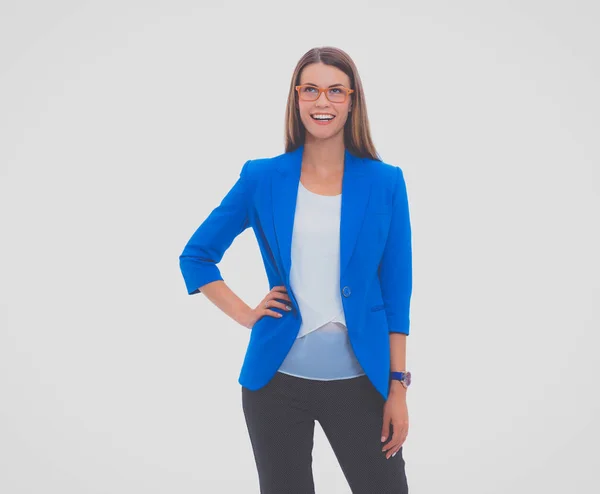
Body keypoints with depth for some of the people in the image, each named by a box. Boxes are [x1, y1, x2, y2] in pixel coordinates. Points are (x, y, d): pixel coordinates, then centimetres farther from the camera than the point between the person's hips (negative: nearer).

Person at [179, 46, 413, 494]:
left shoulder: (385, 182, 0)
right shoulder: (262, 178, 0)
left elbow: (396, 290, 1)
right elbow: (196, 256, 10)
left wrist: (399, 387, -1)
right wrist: (244, 313, -1)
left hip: (359, 380, 0)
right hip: (278, 379, 1)